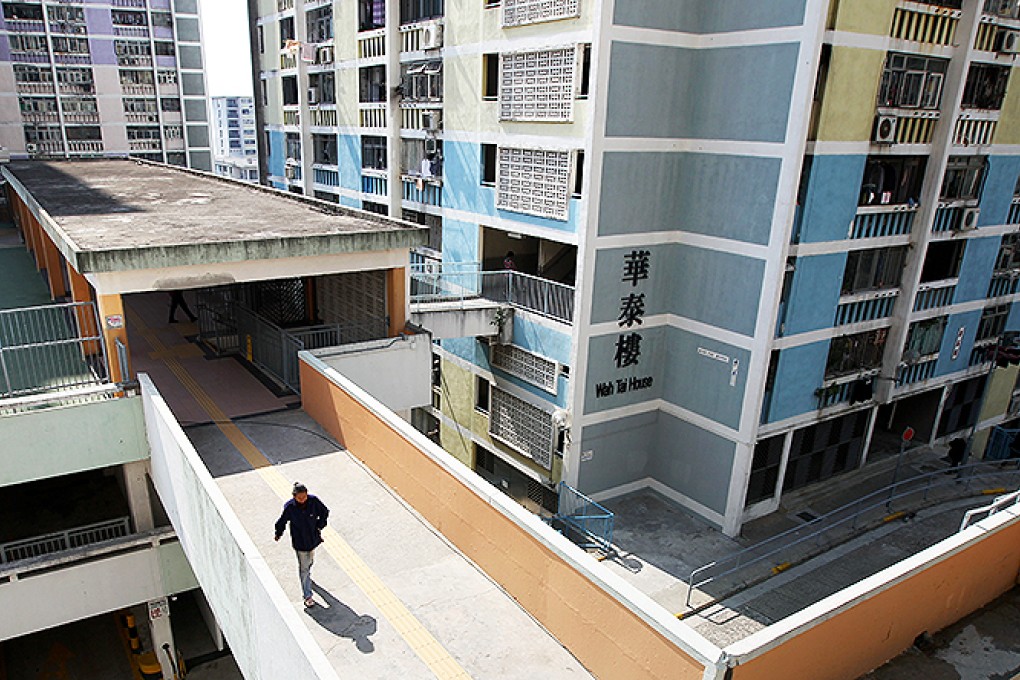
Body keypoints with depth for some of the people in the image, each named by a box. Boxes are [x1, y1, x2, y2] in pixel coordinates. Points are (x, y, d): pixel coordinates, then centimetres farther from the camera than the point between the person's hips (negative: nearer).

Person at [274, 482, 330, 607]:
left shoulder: (313, 501, -17)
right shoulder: (289, 507, -21)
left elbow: (325, 512, 0)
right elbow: (282, 521, -4)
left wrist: (319, 526, -4)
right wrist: (278, 534, 9)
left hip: (313, 539, 3)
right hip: (300, 542, -3)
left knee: (309, 561, 25)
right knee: (304, 568, 2)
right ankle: (307, 596, 12)